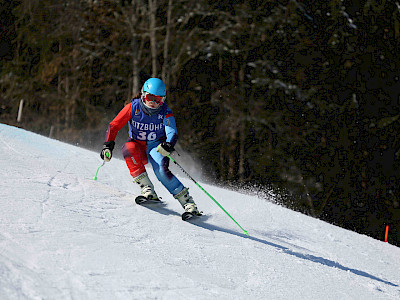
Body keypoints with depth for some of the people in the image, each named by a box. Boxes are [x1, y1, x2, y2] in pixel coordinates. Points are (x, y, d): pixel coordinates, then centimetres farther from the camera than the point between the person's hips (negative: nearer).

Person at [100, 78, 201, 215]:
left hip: (156, 146, -1)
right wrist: (108, 146, -22)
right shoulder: (133, 108, -11)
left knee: (161, 170, -31)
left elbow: (172, 133, -22)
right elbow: (114, 126, -7)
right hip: (138, 146, 1)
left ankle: (187, 201, -23)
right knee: (128, 148, -35)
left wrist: (168, 145, -45)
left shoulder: (165, 112, -11)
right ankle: (147, 188, -32)